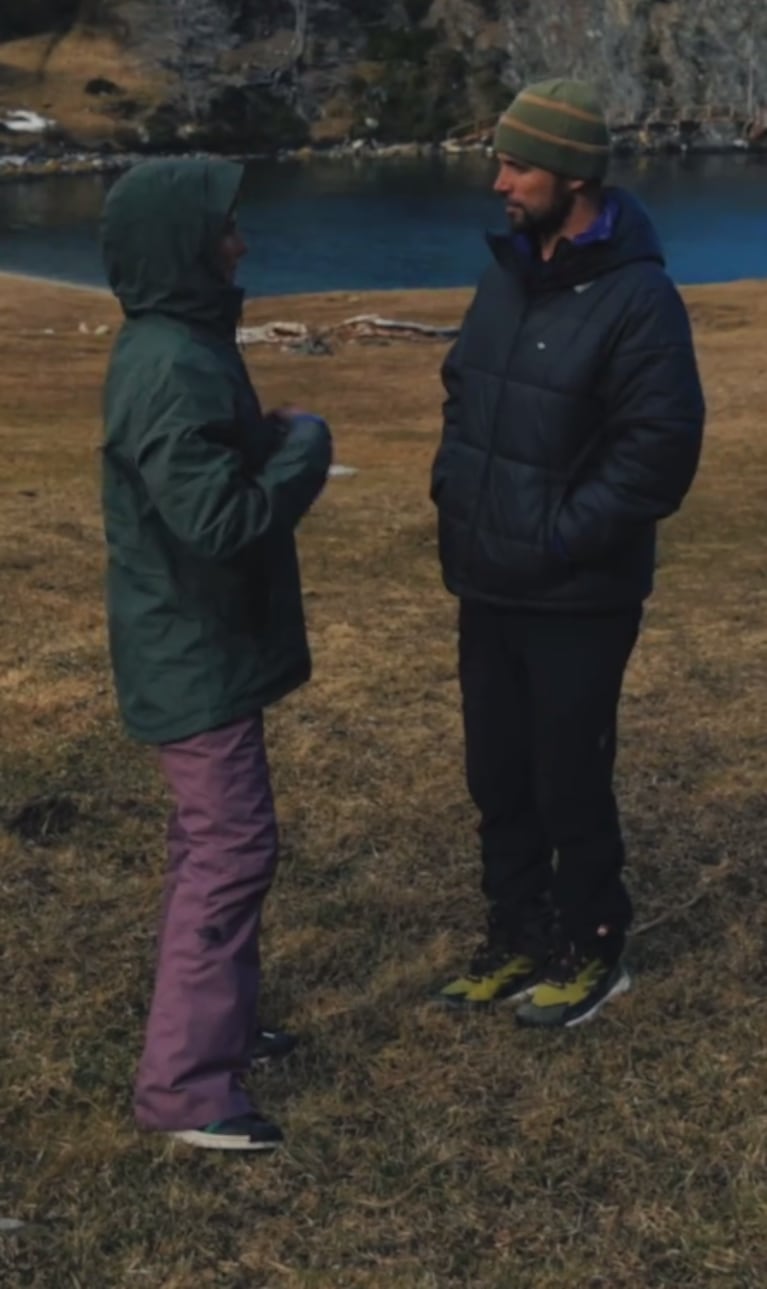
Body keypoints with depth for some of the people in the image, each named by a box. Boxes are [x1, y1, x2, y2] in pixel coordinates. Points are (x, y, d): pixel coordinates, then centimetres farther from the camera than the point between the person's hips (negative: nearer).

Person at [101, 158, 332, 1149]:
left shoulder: (178, 347, 9)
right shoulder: (172, 369, -25)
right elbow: (220, 521, -28)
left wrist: (272, 443, 1)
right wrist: (304, 445, -15)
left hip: (196, 642, 10)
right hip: (192, 653, -10)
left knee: (211, 841, 19)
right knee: (231, 851, -4)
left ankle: (214, 1021, 34)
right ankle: (182, 1082, 5)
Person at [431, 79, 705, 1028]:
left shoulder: (637, 295, -15)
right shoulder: (508, 273, 8)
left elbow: (661, 450, -19)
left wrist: (562, 540, -20)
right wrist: (452, 492, 5)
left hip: (577, 599, -7)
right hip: (488, 587, 7)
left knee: (570, 783, 5)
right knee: (497, 777, 15)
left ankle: (590, 951, 25)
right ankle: (517, 940, 33)